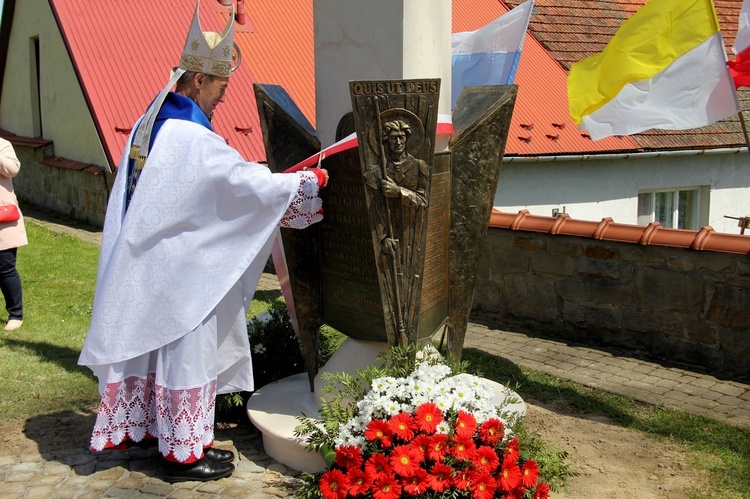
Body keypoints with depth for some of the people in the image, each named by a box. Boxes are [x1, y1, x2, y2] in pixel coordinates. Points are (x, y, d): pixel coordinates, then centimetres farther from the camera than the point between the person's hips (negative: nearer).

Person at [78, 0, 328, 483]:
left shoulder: (148, 124, 7)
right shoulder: (192, 137, -22)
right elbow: (251, 182, -19)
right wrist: (309, 181, -6)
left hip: (145, 260, 9)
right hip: (177, 269, -9)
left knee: (155, 345, 19)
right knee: (184, 350, 3)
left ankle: (147, 426, 33)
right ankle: (183, 452, 15)